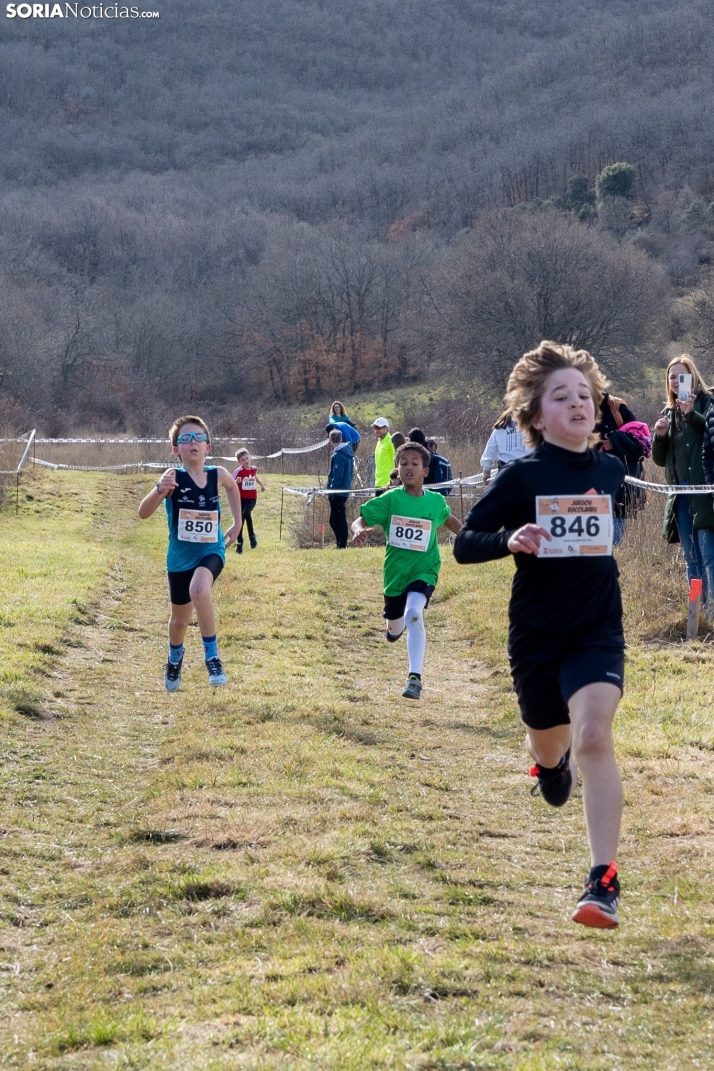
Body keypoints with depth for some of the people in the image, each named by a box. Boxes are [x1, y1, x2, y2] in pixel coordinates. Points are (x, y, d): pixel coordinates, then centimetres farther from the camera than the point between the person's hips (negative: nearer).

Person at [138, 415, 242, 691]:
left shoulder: (218, 475, -8)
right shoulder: (174, 477, -17)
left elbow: (232, 486, 19)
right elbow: (143, 513, -28)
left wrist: (237, 522, 16)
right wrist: (159, 491, -46)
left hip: (211, 551, 0)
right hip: (180, 556, 0)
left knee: (199, 590, -33)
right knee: (180, 618, 17)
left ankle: (212, 656, -19)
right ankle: (175, 659, 51)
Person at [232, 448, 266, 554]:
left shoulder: (254, 469, 2)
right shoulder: (239, 471, -14)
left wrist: (261, 484, 16)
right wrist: (236, 481, -44)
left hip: (252, 498, 1)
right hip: (241, 498, -1)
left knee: (246, 513, -25)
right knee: (240, 519, 1)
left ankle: (252, 535, -7)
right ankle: (239, 543, 16)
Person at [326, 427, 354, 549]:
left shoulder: (338, 455, -17)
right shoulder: (348, 452, 11)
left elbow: (337, 476, -21)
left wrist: (331, 491, -16)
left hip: (337, 492, -9)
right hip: (345, 491, 9)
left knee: (339, 521, -5)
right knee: (334, 521, 16)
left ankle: (342, 546, -4)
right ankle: (340, 544, 19)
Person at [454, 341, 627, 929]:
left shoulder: (611, 471, 1)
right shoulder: (523, 477, -8)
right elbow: (464, 543, -9)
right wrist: (509, 540, -26)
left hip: (598, 632, 0)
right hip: (536, 633, 0)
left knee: (593, 735, -22)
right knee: (549, 741, 19)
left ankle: (604, 881, -22)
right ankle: (551, 763, 61)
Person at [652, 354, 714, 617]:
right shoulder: (668, 413, 17)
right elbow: (660, 459, 19)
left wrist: (693, 416, -24)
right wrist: (659, 436, 0)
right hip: (680, 495, 7)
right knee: (692, 560, 9)